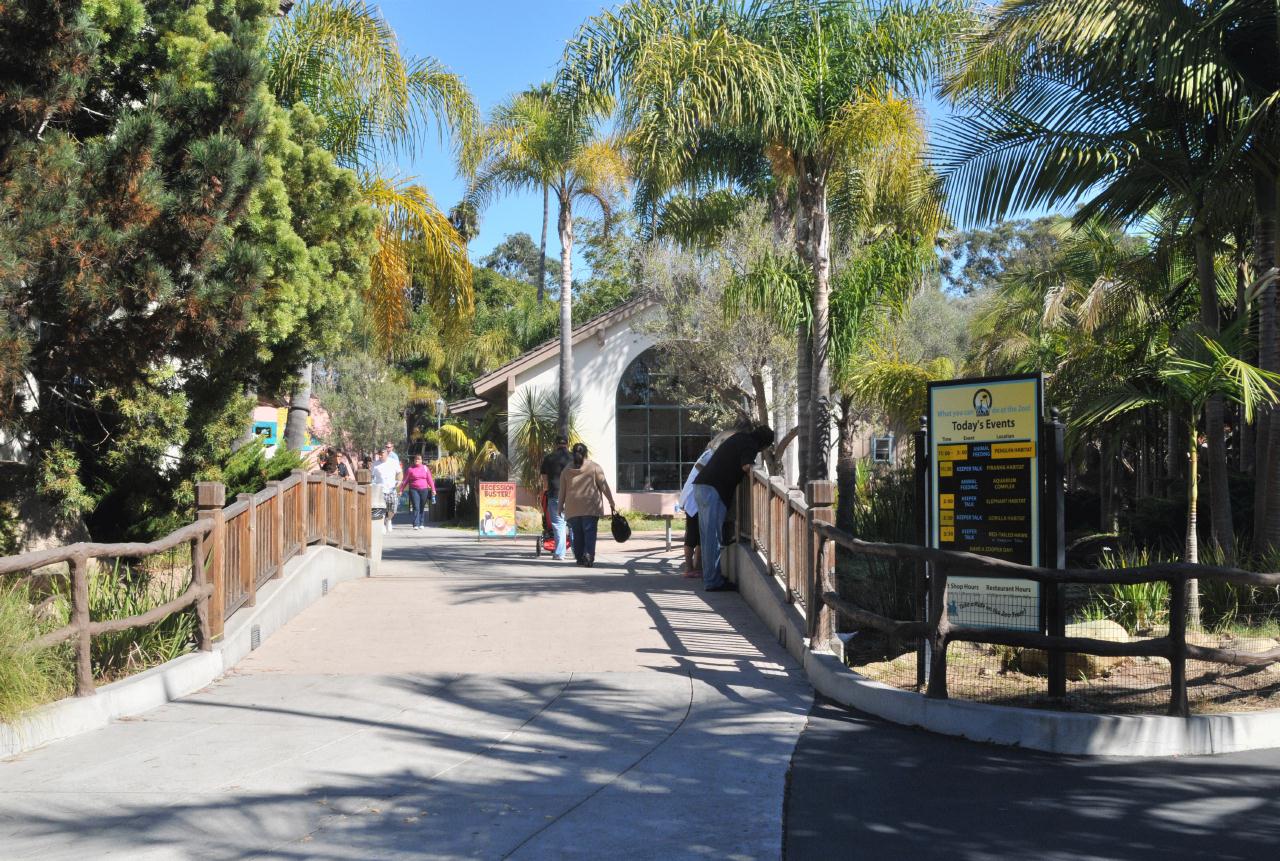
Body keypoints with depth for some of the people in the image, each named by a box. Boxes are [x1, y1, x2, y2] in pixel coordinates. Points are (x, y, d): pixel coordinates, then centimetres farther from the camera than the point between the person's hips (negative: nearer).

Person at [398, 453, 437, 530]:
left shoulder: (425, 468, 9)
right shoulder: (410, 469, 3)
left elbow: (430, 479, 9)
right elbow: (405, 480, 4)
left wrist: (433, 489, 4)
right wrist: (401, 490, -1)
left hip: (424, 490, 2)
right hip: (414, 490, -2)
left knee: (422, 508, 8)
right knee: (416, 507, -10)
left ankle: (421, 524, 18)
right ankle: (416, 524, -13)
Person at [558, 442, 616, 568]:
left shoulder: (567, 469, 9)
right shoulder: (594, 467, 1)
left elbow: (562, 490, 10)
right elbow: (604, 486, -1)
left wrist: (561, 506, 19)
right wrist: (612, 503, 4)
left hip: (572, 507, 3)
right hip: (591, 506, -3)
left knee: (577, 533, 9)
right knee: (590, 532, -4)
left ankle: (579, 558, 10)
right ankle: (588, 555, -20)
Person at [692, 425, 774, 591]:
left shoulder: (741, 436, 21)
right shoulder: (751, 445, -5)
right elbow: (746, 466, -23)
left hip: (700, 485, 9)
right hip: (714, 490, -9)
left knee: (707, 535, 14)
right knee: (713, 537, -6)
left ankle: (709, 576, 21)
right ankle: (712, 581, -4)